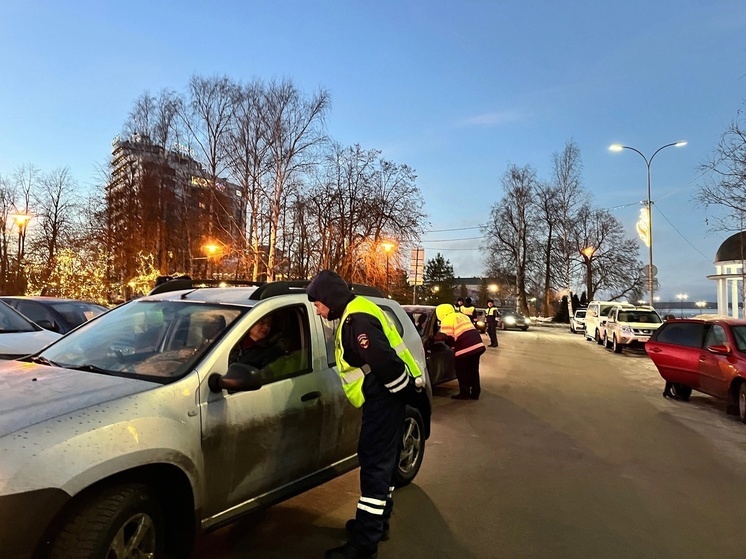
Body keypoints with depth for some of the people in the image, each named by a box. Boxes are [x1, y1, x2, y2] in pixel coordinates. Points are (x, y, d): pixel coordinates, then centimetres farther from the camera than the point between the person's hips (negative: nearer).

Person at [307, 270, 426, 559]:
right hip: (384, 396, 11)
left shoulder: (356, 320, -22)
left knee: (375, 464, -5)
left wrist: (407, 391, -16)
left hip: (385, 398, -11)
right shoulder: (356, 312, 13)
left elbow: (384, 361, -28)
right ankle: (376, 522, 34)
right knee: (381, 461, 19)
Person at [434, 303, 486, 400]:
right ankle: (475, 393, 22)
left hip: (465, 348, -8)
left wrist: (437, 337, 6)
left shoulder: (446, 320, -4)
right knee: (474, 370, 17)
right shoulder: (462, 315, 23)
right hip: (477, 344, 8)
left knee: (462, 372, 7)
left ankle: (464, 393, 13)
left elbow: (448, 338, -11)